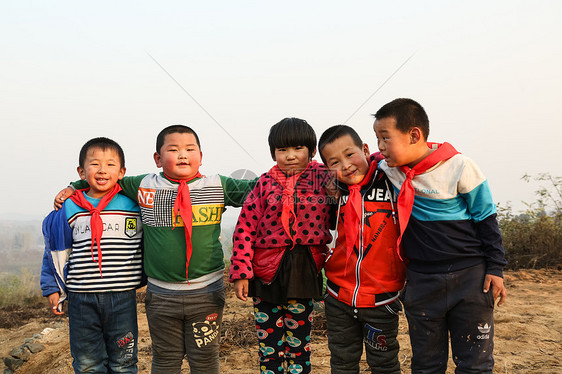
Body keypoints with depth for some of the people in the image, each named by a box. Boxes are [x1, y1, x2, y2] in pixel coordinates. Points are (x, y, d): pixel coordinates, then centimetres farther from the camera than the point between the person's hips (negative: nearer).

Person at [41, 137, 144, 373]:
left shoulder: (133, 205, -1)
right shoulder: (70, 209, 2)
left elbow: (146, 245, 9)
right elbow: (56, 251, 11)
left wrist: (142, 280, 10)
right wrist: (53, 288, 10)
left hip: (122, 298, -1)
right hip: (82, 299, 1)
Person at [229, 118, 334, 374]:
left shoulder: (322, 178, -1)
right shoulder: (265, 182, -1)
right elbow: (245, 228, -3)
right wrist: (241, 272, -6)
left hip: (305, 273, 0)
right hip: (267, 273, 1)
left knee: (299, 343, 12)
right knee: (269, 343, 11)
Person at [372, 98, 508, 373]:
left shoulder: (458, 167, -12)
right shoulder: (388, 169, -1)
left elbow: (486, 218, -3)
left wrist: (495, 268, -3)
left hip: (470, 276, -3)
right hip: (420, 281, 3)